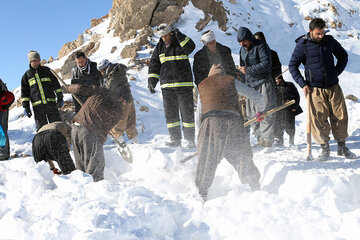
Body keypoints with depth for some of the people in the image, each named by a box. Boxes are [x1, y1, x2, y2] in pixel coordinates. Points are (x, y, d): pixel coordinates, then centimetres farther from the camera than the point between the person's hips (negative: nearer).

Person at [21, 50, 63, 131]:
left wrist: (60, 98, 8)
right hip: (37, 106, 0)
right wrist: (26, 107, 2)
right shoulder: (27, 75, 9)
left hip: (51, 103, 0)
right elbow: (24, 92, 9)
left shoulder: (47, 70, 9)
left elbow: (56, 85, 12)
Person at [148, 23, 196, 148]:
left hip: (184, 85, -4)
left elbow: (191, 47, -21)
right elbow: (154, 66, 16)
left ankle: (190, 139, 6)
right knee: (170, 114, 4)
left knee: (187, 113, -1)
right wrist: (151, 82, 8)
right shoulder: (159, 47, 13)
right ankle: (175, 139, 11)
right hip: (167, 87, 4)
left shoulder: (180, 43, 1)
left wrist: (180, 36, -29)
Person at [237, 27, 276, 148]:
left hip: (263, 84, -7)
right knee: (253, 114, 4)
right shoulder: (242, 49, 16)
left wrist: (248, 70, -19)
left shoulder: (261, 46, -9)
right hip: (250, 85, 7)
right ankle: (259, 140, 10)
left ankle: (267, 140, -7)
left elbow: (266, 64, -18)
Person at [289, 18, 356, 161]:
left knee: (340, 115, 4)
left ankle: (342, 146, 18)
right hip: (315, 88, -3)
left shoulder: (330, 41, 4)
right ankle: (324, 148, 6)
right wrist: (303, 84, -6)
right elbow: (292, 66, 1)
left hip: (333, 86, 3)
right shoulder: (302, 44, -5)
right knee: (319, 118, -6)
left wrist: (336, 72, 9)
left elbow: (343, 56, 20)